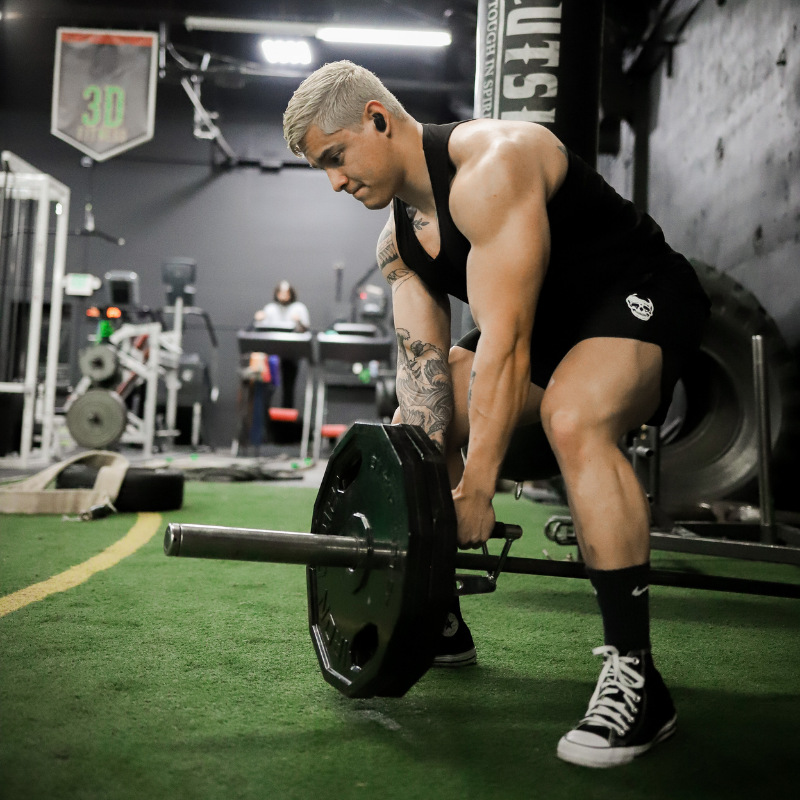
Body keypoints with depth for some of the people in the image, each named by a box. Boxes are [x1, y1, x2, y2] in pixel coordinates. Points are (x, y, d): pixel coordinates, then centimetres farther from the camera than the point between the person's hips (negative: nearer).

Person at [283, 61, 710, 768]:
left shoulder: (492, 166, -28)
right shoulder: (398, 240, 0)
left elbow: (504, 341, -33)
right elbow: (423, 365, -3)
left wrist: (476, 491, -32)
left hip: (641, 297, -9)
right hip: (547, 324, 9)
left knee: (573, 417, -38)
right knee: (414, 425, 5)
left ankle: (635, 676, -28)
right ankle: (440, 623, 18)